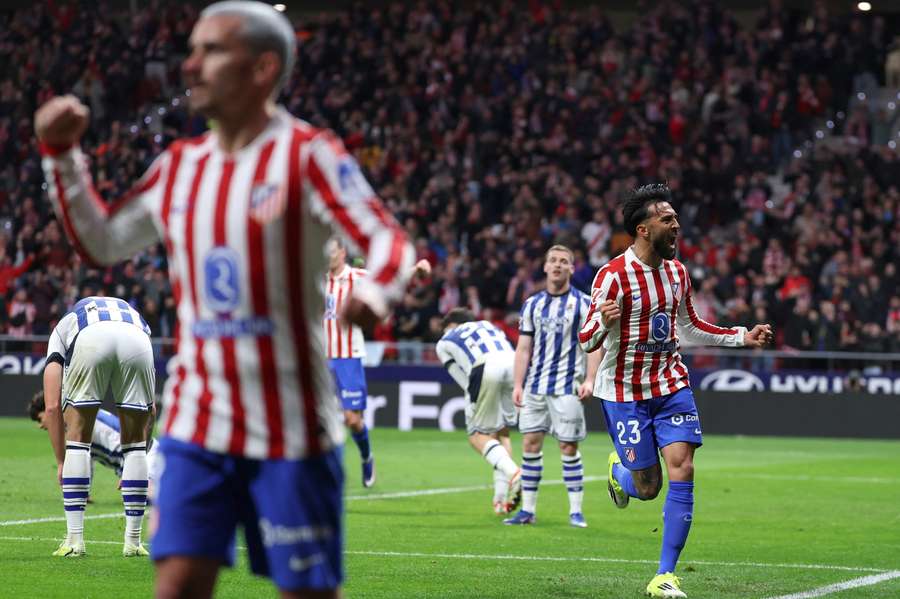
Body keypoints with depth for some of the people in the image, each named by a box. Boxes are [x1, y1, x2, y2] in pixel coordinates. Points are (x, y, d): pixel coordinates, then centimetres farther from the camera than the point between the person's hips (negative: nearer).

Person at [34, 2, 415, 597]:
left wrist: (373, 293, -40)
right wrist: (62, 155, 12)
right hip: (196, 419, 5)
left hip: (290, 424, -5)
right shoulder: (179, 165, 10)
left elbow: (389, 240, -18)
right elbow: (101, 242, 23)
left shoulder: (308, 155, -8)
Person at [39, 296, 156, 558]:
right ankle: (133, 541, 19)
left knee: (78, 437, 17)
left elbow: (52, 407, 26)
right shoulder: (134, 314, 44)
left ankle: (74, 539, 13)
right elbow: (148, 408, 40)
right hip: (136, 340, 2)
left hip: (90, 340, -2)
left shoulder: (63, 327, 39)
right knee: (135, 440, 19)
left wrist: (61, 462, 34)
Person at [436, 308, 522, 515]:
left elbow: (462, 379, 24)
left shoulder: (445, 342, 30)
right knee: (502, 433, 17)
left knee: (478, 436, 7)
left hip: (486, 368, -4)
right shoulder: (490, 327, 39)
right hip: (514, 364, 4)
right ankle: (502, 499, 12)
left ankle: (513, 473, -19)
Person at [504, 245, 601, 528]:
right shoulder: (532, 304, 10)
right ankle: (527, 510, 8)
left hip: (567, 388, -4)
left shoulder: (583, 303, -1)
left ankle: (575, 511, 3)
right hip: (535, 387, 4)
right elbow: (523, 348, 11)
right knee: (530, 444, 2)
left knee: (569, 447, -3)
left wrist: (589, 380, -14)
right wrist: (517, 384, 4)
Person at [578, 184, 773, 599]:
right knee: (646, 488, 0)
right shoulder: (613, 276, -16)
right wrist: (603, 321, -38)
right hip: (624, 389, -5)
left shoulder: (677, 272, 5)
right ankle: (618, 470, 40)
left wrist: (742, 337, 14)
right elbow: (587, 341, -15)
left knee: (682, 471, -11)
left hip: (671, 385, 5)